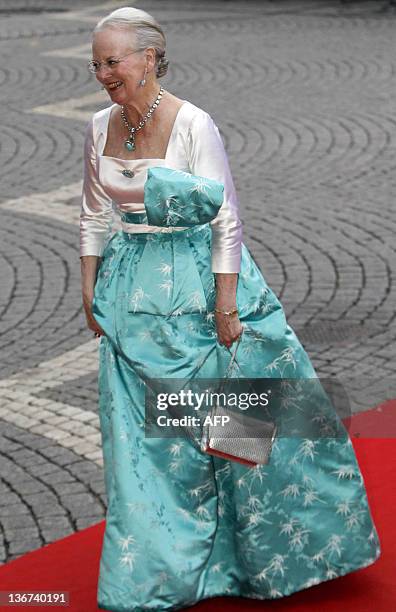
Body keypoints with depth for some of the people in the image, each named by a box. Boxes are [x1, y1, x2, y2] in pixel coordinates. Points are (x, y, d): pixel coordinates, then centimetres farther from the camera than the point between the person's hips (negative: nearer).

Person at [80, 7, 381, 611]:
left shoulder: (193, 124, -16)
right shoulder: (101, 128, 2)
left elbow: (226, 220, -15)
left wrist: (224, 306, -16)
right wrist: (90, 292, 10)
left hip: (194, 283, -5)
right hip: (130, 288, 5)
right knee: (139, 427, 9)